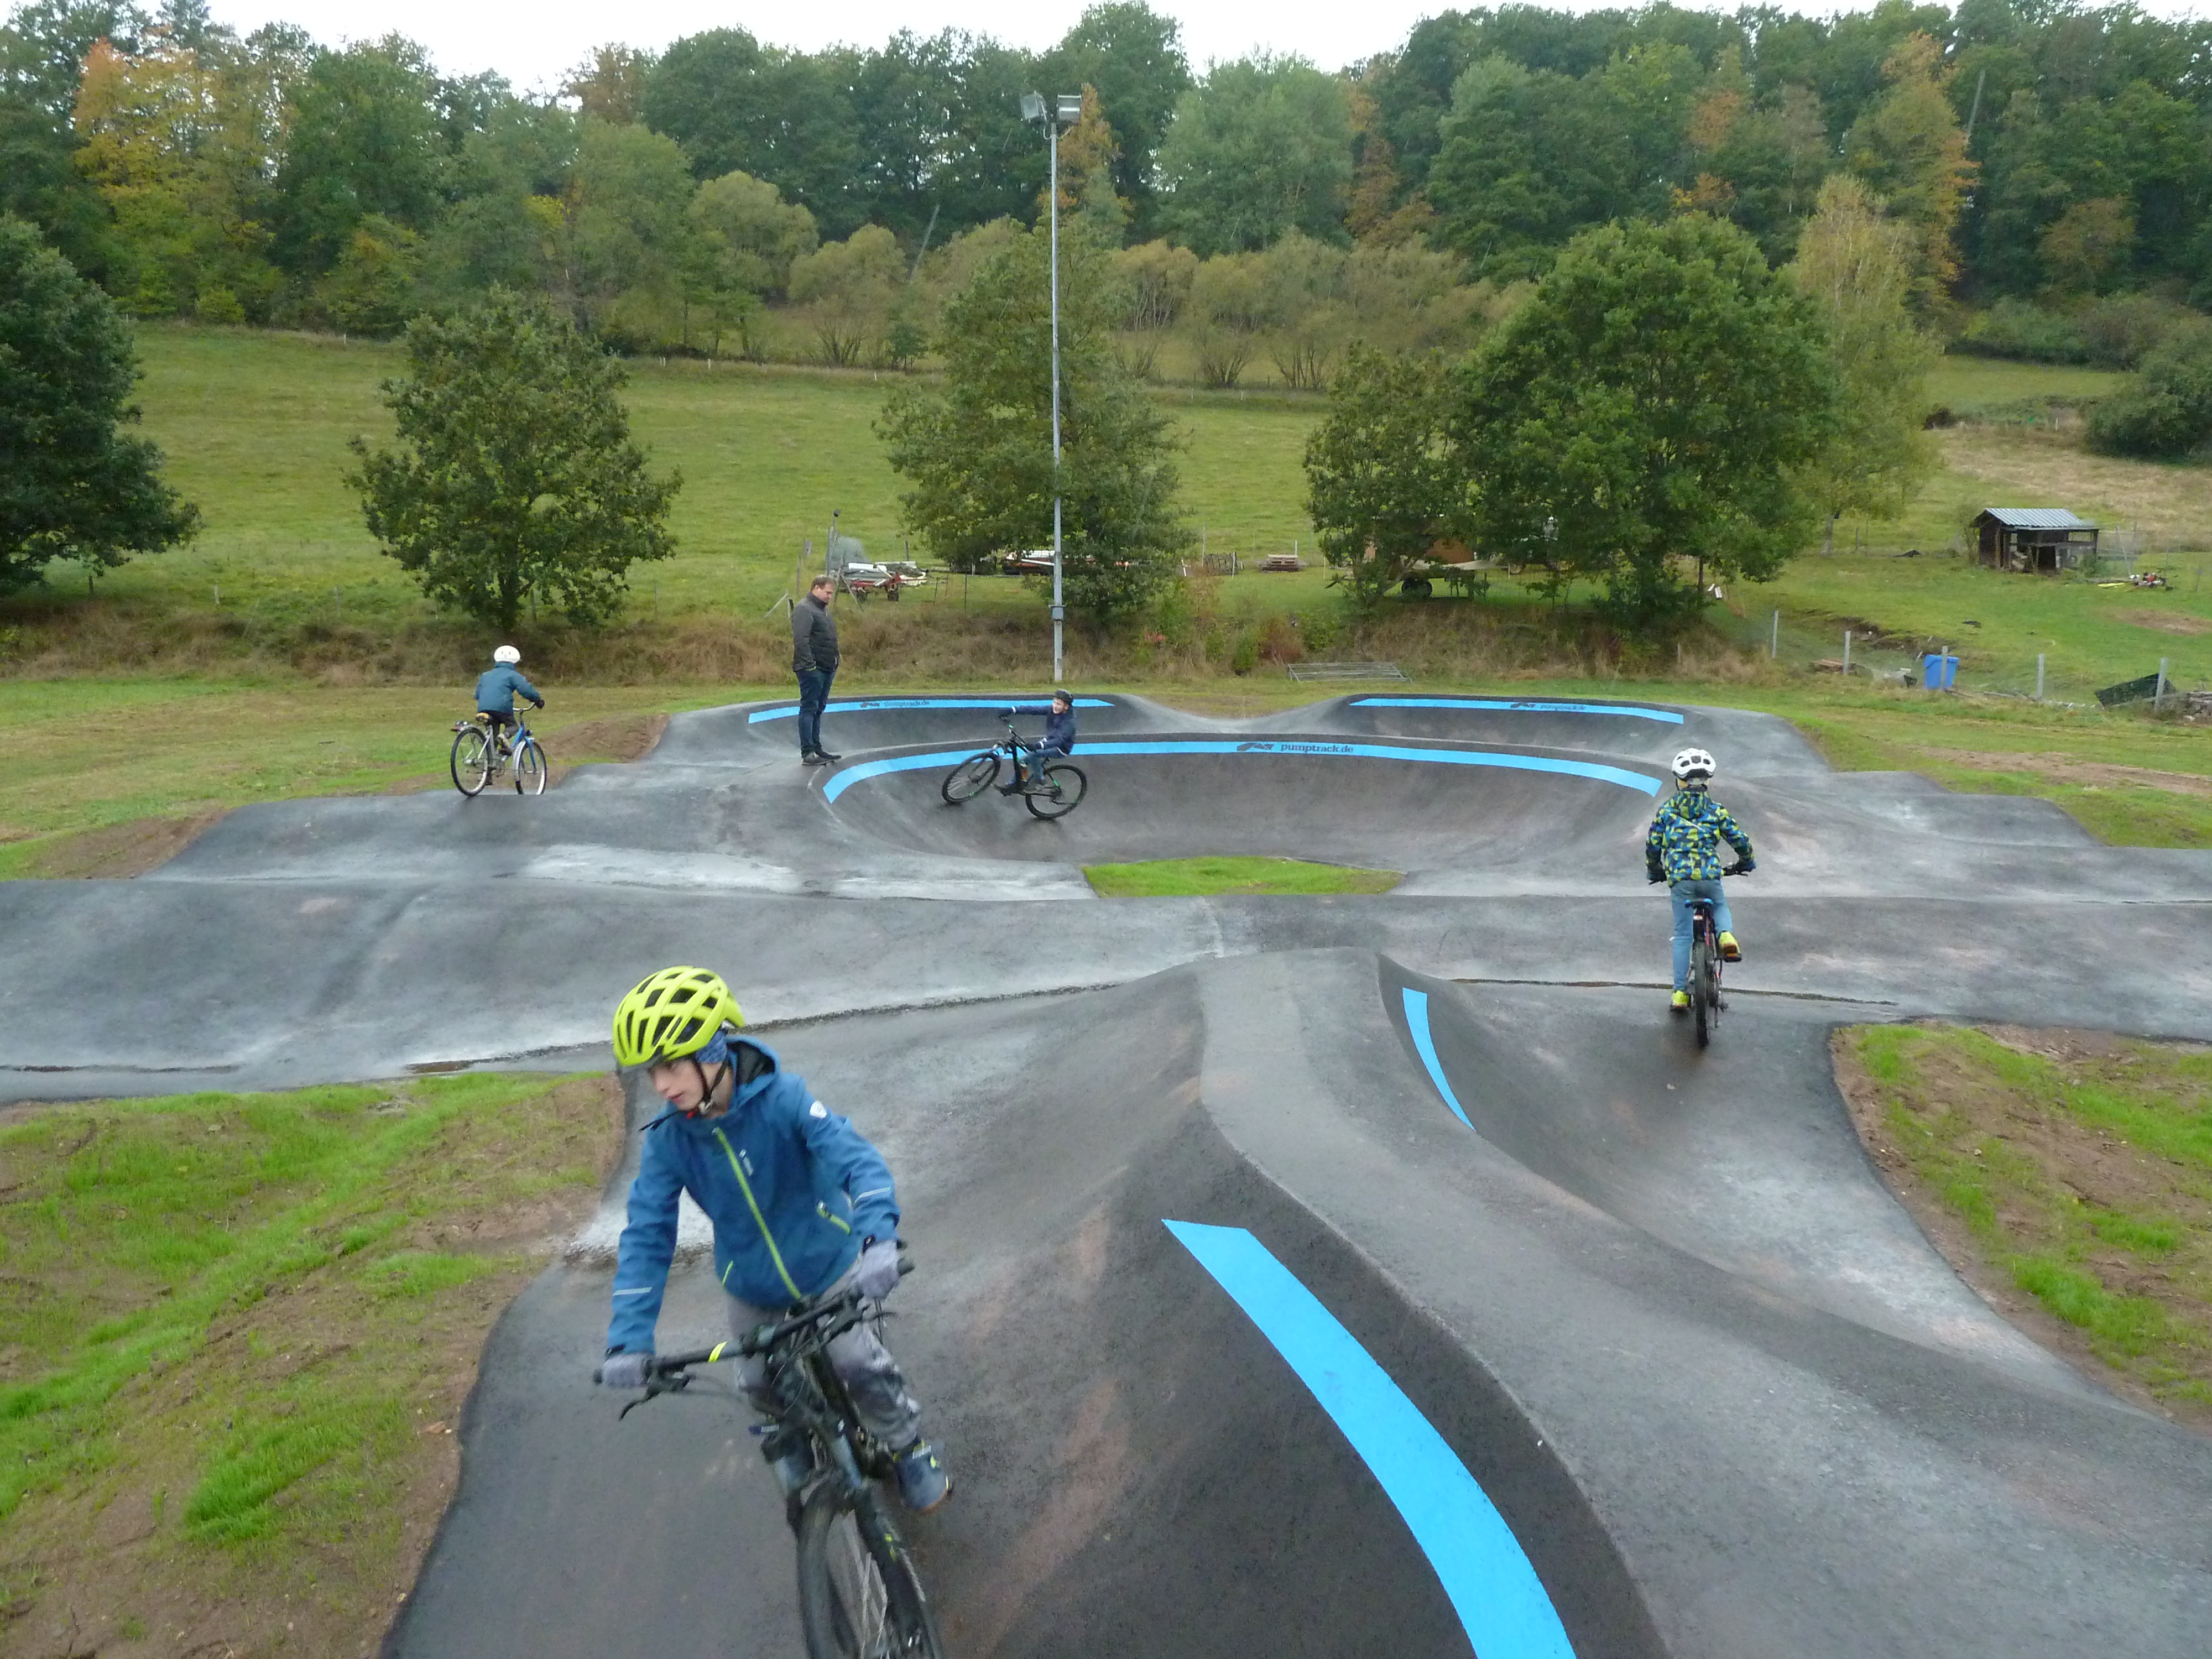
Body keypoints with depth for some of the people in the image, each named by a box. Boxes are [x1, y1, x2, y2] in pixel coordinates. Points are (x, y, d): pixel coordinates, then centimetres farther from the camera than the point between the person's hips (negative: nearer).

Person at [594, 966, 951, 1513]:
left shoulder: (782, 1098, -28)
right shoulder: (668, 1141, -18)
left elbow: (857, 1159, -38)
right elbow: (646, 1236, -17)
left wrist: (878, 1237, -55)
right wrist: (629, 1339, -27)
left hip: (829, 1266, -3)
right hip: (753, 1288, 3)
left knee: (864, 1368, -7)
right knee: (761, 1386, 10)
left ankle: (910, 1449, 22)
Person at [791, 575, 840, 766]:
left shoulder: (824, 609, 21)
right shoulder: (804, 609, -11)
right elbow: (801, 639, -20)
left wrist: (834, 664, 20)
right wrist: (809, 664, -24)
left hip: (827, 670, 10)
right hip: (812, 670, -10)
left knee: (818, 710, 13)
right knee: (809, 709, -8)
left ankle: (817, 749, 19)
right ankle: (807, 753, -8)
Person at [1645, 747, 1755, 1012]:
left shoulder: (1667, 809, 11)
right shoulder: (1716, 810, 9)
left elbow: (1653, 846, 13)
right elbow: (1741, 840, 9)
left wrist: (1654, 871, 31)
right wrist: (1746, 863, 30)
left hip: (1679, 878, 0)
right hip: (1709, 875, 0)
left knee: (1682, 936, 9)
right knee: (1720, 907, 33)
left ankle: (1680, 993, 8)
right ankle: (1726, 935, -1)